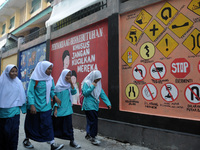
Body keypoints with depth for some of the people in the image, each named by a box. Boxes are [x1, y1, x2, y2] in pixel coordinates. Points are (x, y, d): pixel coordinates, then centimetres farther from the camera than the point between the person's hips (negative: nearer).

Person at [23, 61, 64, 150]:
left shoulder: (50, 79, 2)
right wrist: (32, 105, -22)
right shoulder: (35, 79, -14)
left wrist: (54, 96, -8)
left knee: (48, 124, 1)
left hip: (46, 106, 4)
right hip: (35, 107, -3)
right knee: (32, 124, 13)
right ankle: (26, 139, 39)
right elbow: (30, 92, -15)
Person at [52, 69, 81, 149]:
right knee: (56, 125, 12)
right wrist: (55, 109, -12)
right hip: (60, 109, -3)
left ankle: (72, 141, 12)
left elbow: (74, 92, -8)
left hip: (68, 109, 4)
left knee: (69, 125, 4)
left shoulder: (69, 85, 4)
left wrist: (71, 83, -15)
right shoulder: (59, 86, -9)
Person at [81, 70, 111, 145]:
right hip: (89, 106, -7)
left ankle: (88, 135, 30)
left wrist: (108, 103, -4)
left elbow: (102, 94, 4)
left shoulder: (97, 84, 11)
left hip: (95, 106, 7)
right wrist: (92, 87, -21)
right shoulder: (86, 83, -8)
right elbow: (85, 93, -15)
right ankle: (92, 137, 2)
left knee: (91, 121, 15)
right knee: (93, 121, -8)